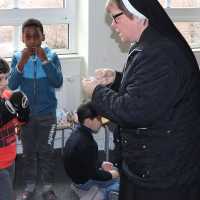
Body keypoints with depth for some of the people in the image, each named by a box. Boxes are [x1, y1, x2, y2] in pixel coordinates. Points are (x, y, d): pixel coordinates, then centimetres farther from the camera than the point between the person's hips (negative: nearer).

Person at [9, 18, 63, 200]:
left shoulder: (51, 55, -9)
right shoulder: (17, 57, -5)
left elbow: (58, 83, -16)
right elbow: (12, 85, -12)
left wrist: (45, 61, -26)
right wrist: (21, 63, -26)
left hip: (47, 114, -1)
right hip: (26, 114, 1)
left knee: (46, 152, 9)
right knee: (29, 152, 13)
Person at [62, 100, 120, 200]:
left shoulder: (77, 132, -3)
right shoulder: (87, 144, -33)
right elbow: (93, 174, -24)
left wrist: (101, 164, 10)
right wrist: (110, 175, -9)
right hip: (85, 182, -10)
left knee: (116, 170, 22)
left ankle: (102, 192, 9)